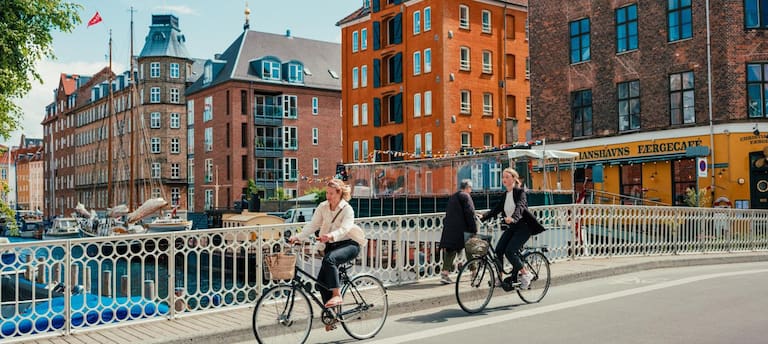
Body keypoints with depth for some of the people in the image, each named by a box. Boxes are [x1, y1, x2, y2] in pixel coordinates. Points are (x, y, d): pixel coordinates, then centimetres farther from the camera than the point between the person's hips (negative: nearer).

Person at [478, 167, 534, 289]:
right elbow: (496, 210, 4)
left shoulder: (520, 192, -9)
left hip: (523, 227, -7)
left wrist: (513, 218, -47)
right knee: (499, 250, -10)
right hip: (511, 227, 7)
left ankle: (526, 274, -1)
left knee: (509, 251, -19)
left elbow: (520, 207, -27)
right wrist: (482, 217, -12)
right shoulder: (505, 195, 11)